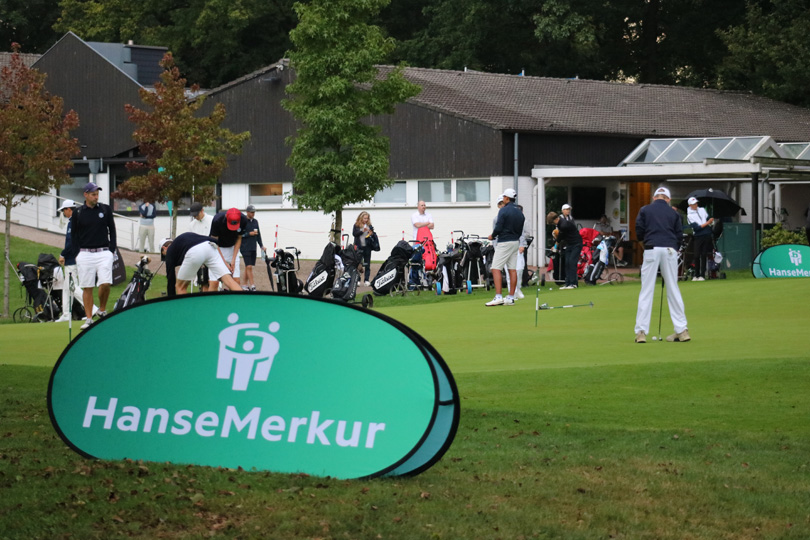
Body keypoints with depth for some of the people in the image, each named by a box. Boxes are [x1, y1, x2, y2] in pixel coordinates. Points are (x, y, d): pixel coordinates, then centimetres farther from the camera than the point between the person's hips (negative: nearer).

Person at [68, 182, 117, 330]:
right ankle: (89, 319, 6)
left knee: (105, 283, -15)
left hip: (104, 252, 0)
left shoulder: (106, 209, 7)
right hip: (85, 254, 0)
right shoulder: (77, 213, 6)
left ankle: (102, 310, 8)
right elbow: (73, 236, 10)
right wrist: (76, 255, 1)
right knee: (87, 287, 0)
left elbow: (112, 231, 11)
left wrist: (112, 251, 3)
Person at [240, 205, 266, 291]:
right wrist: (249, 234, -17)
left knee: (248, 267, 11)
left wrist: (261, 245, 14)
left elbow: (258, 234, 19)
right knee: (249, 267, -11)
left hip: (253, 248, 6)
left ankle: (245, 285, 18)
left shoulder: (255, 221, 14)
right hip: (245, 248, -6)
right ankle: (252, 286, -14)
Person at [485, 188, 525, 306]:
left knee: (496, 268, -7)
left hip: (504, 242, -8)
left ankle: (498, 297, -17)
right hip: (516, 242, 8)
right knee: (512, 269, 7)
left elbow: (498, 228, -17)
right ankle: (511, 298, 7)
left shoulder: (504, 210, -12)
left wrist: (492, 236, 1)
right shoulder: (519, 213, 11)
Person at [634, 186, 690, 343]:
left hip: (652, 250, -2)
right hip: (670, 251, 2)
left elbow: (639, 231, 3)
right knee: (673, 290, 8)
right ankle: (682, 330, 7)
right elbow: (680, 235, 9)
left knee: (646, 291, -1)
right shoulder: (673, 213, 12)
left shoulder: (645, 210, 8)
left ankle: (641, 332, -6)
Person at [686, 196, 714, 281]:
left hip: (707, 235, 3)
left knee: (704, 256, 1)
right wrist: (707, 223, -16)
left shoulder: (702, 210, 13)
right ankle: (696, 275, 6)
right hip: (698, 237, -3)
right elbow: (696, 227, -12)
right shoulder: (690, 215, -3)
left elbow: (708, 219, 14)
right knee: (697, 256, -5)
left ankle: (702, 275, 3)